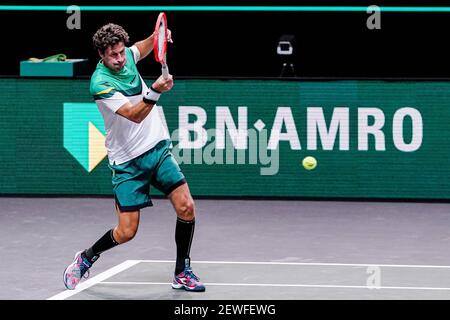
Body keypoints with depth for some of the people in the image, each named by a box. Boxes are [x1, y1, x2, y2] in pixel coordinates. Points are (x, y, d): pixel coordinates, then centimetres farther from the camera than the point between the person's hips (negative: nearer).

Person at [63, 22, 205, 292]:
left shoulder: (126, 56, -1)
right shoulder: (101, 83, -21)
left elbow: (143, 47, 26)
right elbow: (135, 115, -29)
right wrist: (155, 91, -45)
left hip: (158, 148, 6)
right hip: (128, 162, -6)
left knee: (186, 207, -8)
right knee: (126, 232, -6)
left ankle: (183, 273, 9)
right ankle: (85, 259, 22)